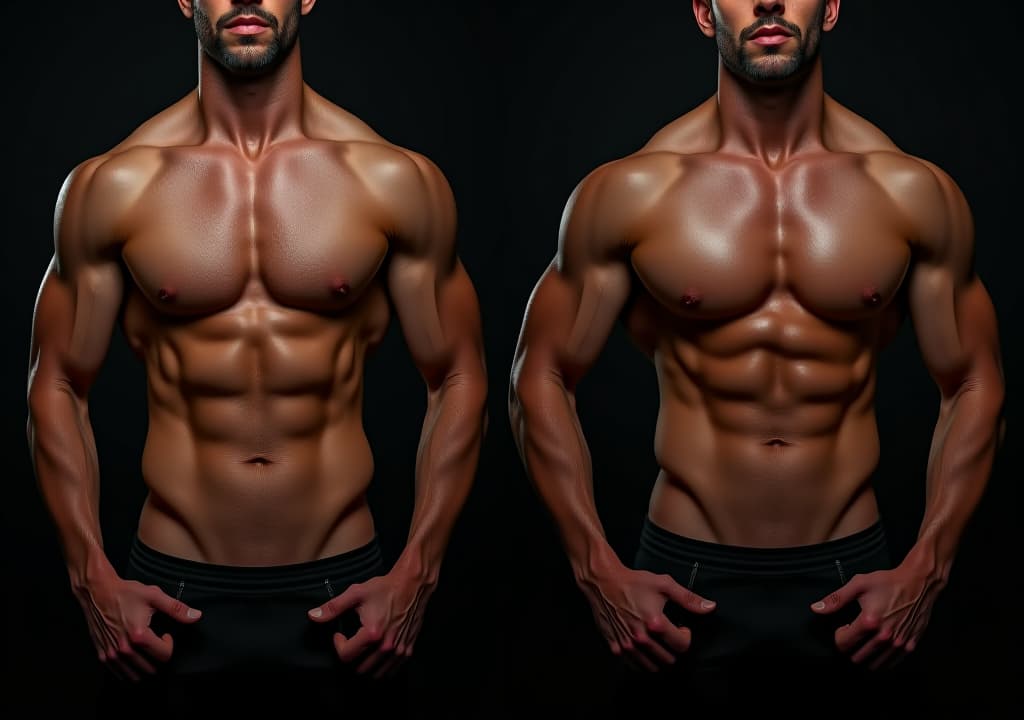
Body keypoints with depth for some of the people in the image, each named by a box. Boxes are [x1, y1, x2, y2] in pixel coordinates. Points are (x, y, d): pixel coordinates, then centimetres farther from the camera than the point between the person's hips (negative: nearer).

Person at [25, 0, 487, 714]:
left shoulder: (396, 181, -3)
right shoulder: (112, 186, -1)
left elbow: (457, 380, 2)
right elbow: (59, 385, 6)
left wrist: (416, 575, -4)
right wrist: (94, 577, -2)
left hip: (341, 595, 0)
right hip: (171, 599, 0)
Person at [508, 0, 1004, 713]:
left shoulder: (914, 193, -1)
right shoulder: (627, 193, -5)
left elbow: (974, 384, 6)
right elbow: (543, 375, 1)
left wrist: (925, 571, -3)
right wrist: (599, 571, -5)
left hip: (853, 583, 1)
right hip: (683, 585, -1)